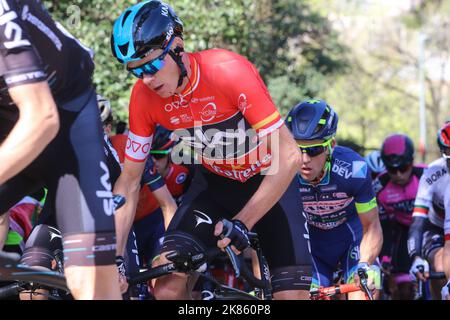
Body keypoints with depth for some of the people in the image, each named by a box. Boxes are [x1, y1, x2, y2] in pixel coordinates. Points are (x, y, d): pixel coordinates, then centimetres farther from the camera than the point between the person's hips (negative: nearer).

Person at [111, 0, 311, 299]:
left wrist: (242, 222, -34)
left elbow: (288, 157, -30)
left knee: (293, 294, -15)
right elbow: (129, 182, -9)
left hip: (269, 181, -3)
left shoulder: (229, 71, -31)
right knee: (167, 287, -18)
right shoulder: (144, 97, -18)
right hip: (215, 182, 3)